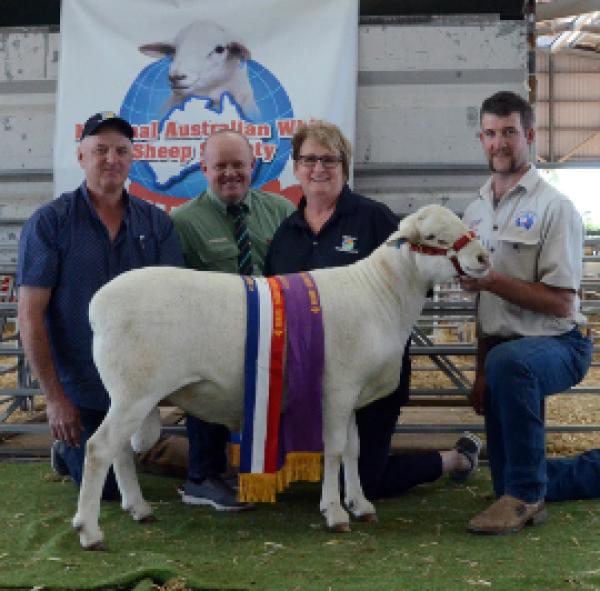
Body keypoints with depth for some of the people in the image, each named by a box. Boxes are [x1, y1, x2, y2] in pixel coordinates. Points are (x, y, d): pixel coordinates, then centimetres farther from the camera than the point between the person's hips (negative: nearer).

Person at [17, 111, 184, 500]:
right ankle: (69, 449, 37)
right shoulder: (49, 222, -10)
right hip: (81, 388, -3)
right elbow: (31, 316, -10)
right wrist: (54, 396, -13)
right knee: (106, 489, 8)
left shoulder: (157, 223, -1)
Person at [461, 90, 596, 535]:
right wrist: (481, 374, 17)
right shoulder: (477, 212, 12)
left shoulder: (554, 207, -10)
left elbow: (561, 302, -16)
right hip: (503, 351, 8)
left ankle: (526, 495, -26)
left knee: (508, 362, -41)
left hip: (555, 344, -7)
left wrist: (492, 279, -22)